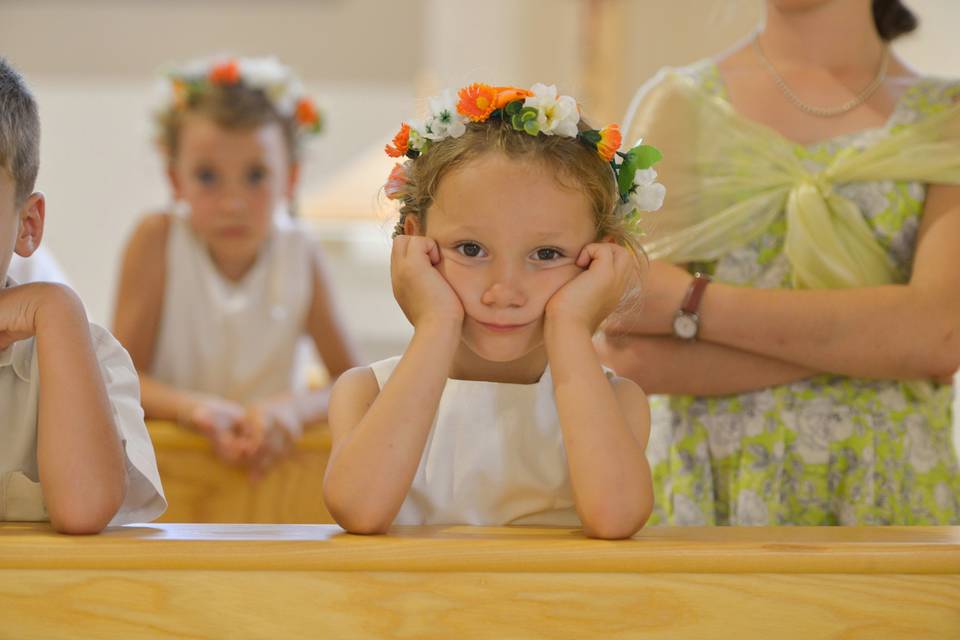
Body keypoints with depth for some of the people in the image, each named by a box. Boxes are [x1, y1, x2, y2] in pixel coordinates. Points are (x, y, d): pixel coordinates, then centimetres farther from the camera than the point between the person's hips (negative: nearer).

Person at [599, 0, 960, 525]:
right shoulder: (677, 105, 3)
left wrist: (691, 305, -15)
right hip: (709, 492, 0)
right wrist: (879, 331, -15)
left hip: (893, 494, 0)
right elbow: (640, 355, -11)